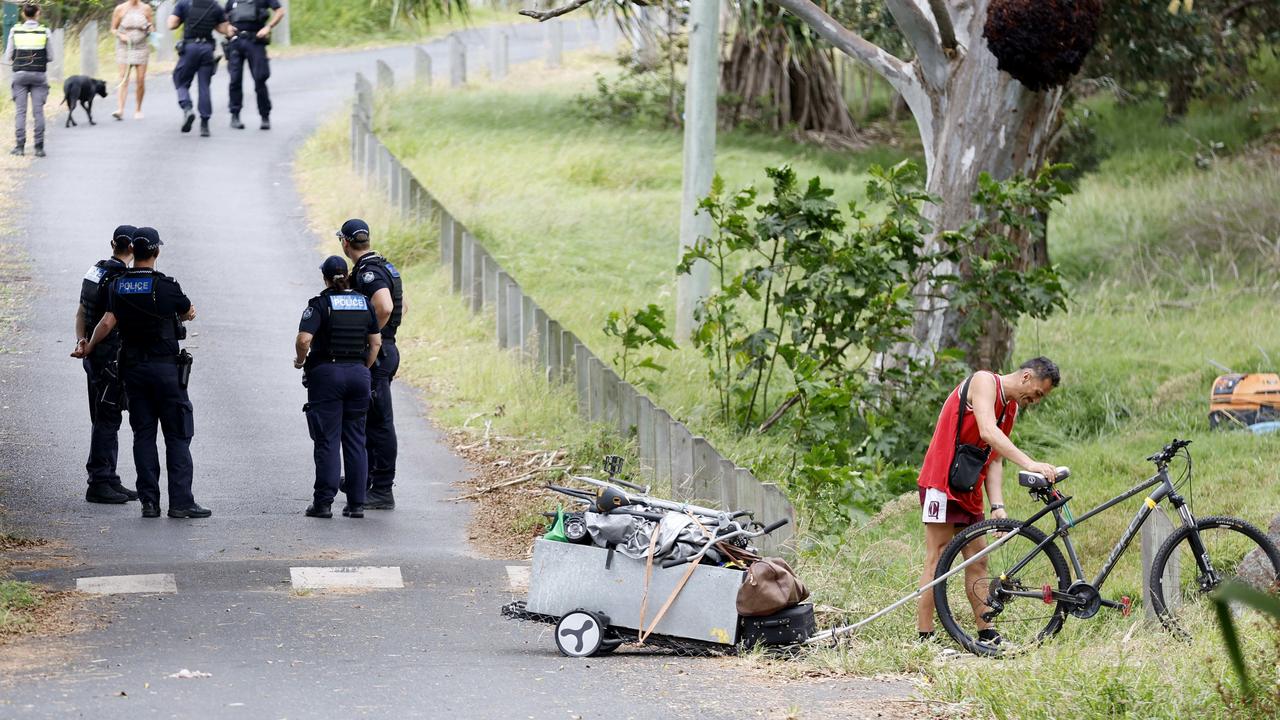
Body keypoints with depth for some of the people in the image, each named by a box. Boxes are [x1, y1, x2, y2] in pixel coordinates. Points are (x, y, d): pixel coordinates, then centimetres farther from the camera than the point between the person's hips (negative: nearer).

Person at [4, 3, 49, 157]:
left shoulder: (15, 31, -1)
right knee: (38, 111, 1)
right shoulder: (44, 32, -3)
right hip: (39, 74, 0)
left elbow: (8, 57, 3)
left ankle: (20, 146, -1)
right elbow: (50, 56, 3)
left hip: (20, 74, 0)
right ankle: (39, 147, -2)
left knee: (21, 111, 4)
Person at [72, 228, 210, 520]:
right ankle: (181, 501, -4)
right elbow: (189, 312, 6)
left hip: (132, 368, 4)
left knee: (143, 434, 8)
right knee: (177, 435, 0)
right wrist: (183, 313, 30)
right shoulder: (166, 286, -10)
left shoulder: (117, 286, 0)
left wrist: (88, 347, 8)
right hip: (166, 365, -4)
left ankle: (149, 501, 5)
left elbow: (107, 322, -7)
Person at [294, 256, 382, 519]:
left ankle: (324, 503, -2)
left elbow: (304, 339, -18)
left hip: (326, 372, -4)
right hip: (358, 374, 4)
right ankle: (356, 503, 8)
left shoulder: (320, 304, -7)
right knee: (355, 440, 9)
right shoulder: (364, 303, 6)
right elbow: (376, 342, 7)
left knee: (327, 440, 0)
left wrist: (300, 361, -1)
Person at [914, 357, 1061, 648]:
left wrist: (998, 507, -6)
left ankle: (987, 634, 9)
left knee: (978, 559, 7)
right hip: (941, 482, -9)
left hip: (968, 491, 9)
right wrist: (1029, 463, -38)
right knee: (938, 559, -10)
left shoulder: (1011, 408, 14)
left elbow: (994, 460, 8)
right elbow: (988, 432, -29)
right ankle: (924, 639, -10)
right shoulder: (984, 382, -13)